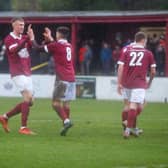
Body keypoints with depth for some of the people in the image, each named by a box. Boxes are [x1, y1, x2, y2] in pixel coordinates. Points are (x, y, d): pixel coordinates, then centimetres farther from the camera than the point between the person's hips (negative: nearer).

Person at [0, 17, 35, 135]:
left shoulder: (25, 38, 15)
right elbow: (14, 50, -25)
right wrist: (25, 41, -39)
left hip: (27, 74, 8)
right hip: (18, 73, -8)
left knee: (29, 102, 7)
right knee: (28, 97, -20)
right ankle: (23, 128, -18)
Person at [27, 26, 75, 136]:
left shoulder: (56, 45, -7)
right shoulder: (69, 46, 14)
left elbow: (39, 48, 1)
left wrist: (32, 39, 15)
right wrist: (50, 39, 43)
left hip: (62, 79, -7)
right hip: (71, 78, 7)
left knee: (56, 103, -8)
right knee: (66, 103, 11)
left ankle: (66, 121, -25)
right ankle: (66, 122, 8)